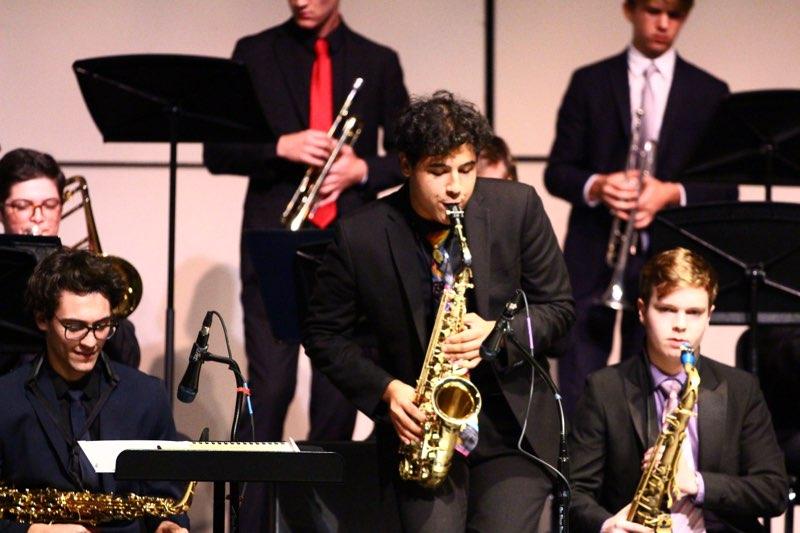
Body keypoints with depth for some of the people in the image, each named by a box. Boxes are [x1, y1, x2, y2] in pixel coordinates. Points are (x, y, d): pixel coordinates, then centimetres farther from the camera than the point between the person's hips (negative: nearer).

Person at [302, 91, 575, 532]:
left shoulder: (517, 207, -4)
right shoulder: (360, 237, -7)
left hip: (512, 425, 1)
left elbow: (557, 307, 4)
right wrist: (385, 389, -10)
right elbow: (323, 334, 4)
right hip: (422, 421, 0)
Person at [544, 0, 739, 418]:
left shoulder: (709, 93, 8)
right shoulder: (590, 83, 7)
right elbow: (557, 171, 5)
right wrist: (596, 186, -16)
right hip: (592, 258, 0)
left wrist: (672, 194, -14)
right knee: (576, 393, -4)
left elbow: (725, 187, 5)